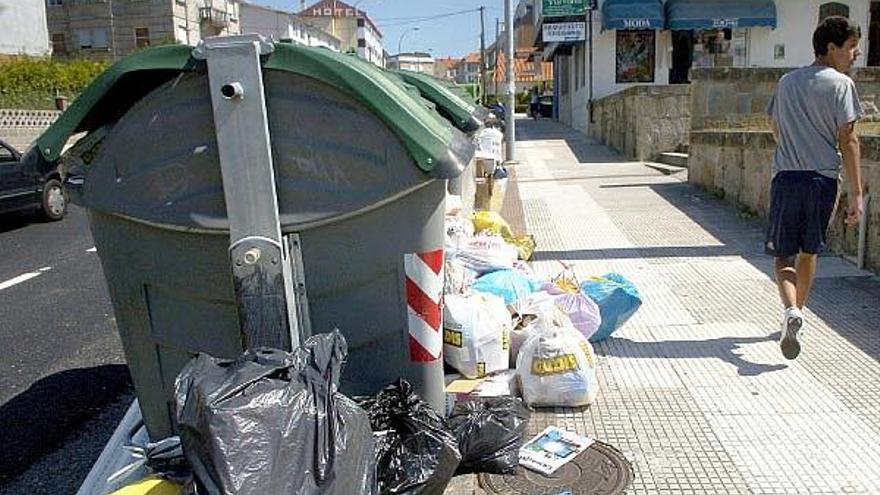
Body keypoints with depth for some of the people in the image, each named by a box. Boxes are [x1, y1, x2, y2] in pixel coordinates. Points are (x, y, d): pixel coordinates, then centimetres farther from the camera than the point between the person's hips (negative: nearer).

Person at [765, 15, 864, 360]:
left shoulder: (786, 82, 11)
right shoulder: (840, 83, -4)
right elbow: (848, 140, -9)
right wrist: (856, 193, -8)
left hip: (787, 178, 2)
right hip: (823, 180, -2)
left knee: (784, 256, 4)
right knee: (809, 253, 16)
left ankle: (791, 312, -22)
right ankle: (797, 313, 28)